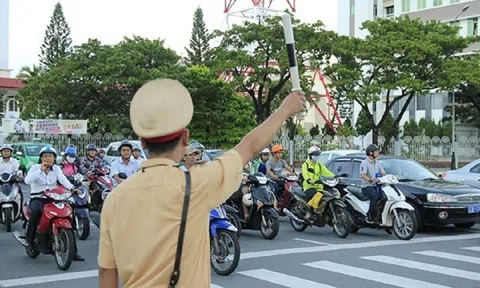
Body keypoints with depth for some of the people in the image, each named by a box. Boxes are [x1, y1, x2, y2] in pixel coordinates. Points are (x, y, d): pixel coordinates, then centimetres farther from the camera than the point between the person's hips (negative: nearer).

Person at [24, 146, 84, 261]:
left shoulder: (56, 168, 8)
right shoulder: (35, 168, 0)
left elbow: (63, 179, -12)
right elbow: (27, 180, -19)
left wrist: (72, 188, -31)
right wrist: (41, 170, -24)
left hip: (53, 199, 3)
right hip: (37, 199, -3)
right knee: (36, 210, -38)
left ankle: (73, 251, -8)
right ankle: (30, 240, -20)